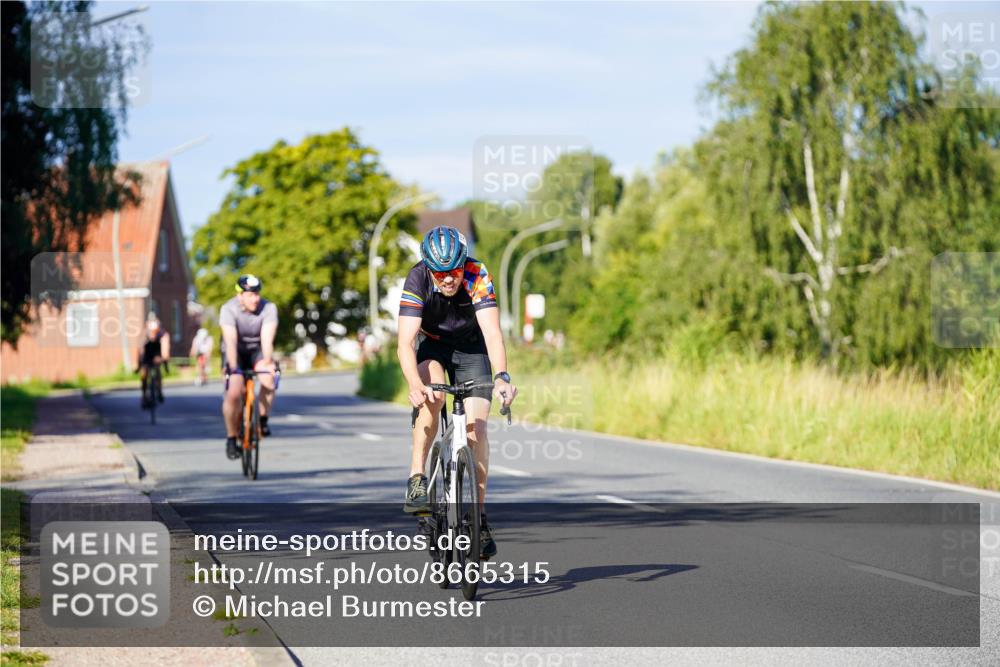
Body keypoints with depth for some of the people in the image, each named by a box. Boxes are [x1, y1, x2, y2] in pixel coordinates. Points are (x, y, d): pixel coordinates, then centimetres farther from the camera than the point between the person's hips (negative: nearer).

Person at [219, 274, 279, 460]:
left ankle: (262, 420, -5)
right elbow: (231, 340, -35)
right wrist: (233, 367, -48)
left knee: (269, 380, -29)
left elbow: (267, 339, -31)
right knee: (234, 393, -21)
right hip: (236, 353, -1)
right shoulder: (228, 309, -23)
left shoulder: (269, 308, -21)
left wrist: (268, 362, -48)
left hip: (257, 351, 1)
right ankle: (231, 438, -3)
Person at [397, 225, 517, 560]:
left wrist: (502, 377, -57)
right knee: (432, 396, -32)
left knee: (476, 427, -13)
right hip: (433, 346, 0)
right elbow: (405, 342, -36)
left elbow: (492, 332, -40)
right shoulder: (417, 280, -29)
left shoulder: (478, 277, -31)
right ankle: (416, 479, -24)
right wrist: (415, 384, -54)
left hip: (471, 348, 0)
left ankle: (479, 514, -3)